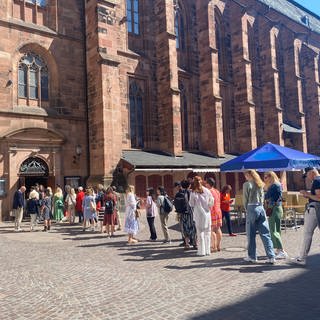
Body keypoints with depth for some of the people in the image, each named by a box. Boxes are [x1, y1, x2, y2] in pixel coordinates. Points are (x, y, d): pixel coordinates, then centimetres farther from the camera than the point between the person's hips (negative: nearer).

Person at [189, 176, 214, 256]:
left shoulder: (193, 193, -9)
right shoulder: (207, 191, -2)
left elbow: (191, 204, 0)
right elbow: (211, 203, 5)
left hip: (198, 215, -2)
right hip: (207, 214, 3)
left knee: (200, 233, 4)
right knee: (207, 232, 10)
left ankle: (201, 251, 5)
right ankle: (208, 250, 14)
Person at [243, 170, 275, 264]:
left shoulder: (247, 184, -7)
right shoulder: (260, 184, 10)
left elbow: (245, 199, -4)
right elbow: (262, 197, 12)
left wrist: (246, 209, 9)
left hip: (252, 208, -5)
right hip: (261, 208, 5)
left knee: (251, 234, 5)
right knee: (265, 233, 4)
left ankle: (252, 257, 12)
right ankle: (271, 257, 1)